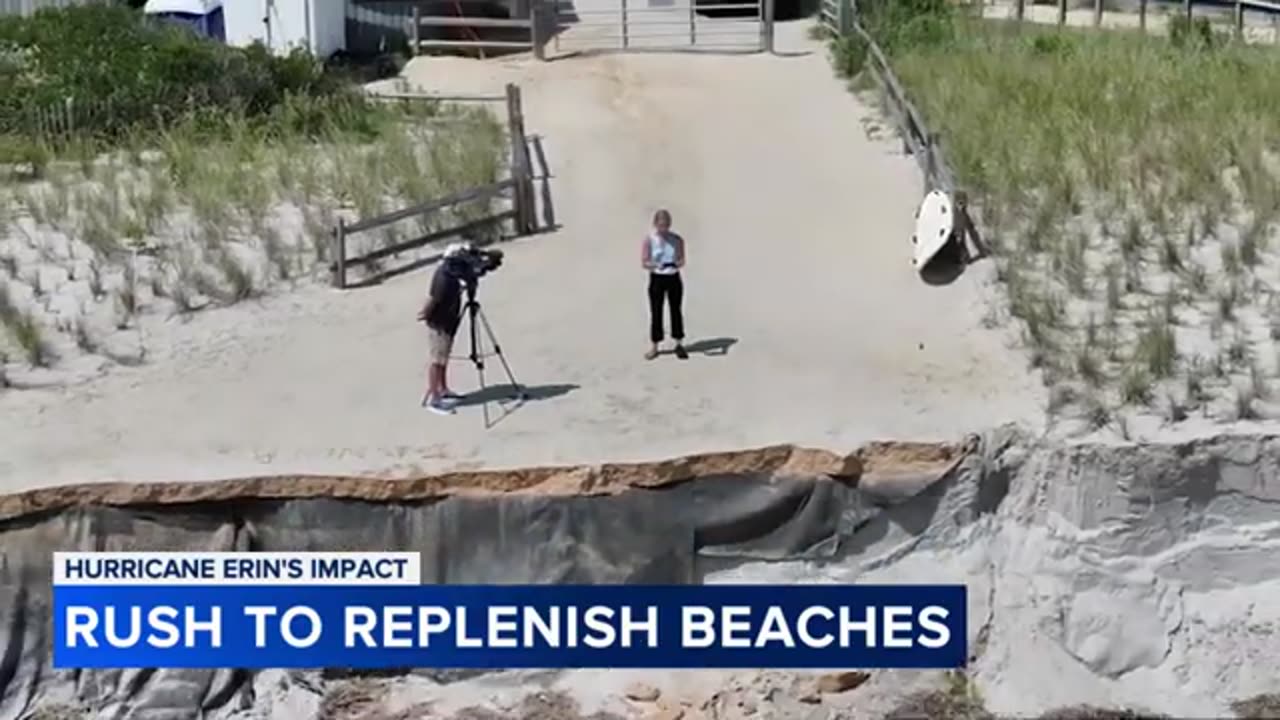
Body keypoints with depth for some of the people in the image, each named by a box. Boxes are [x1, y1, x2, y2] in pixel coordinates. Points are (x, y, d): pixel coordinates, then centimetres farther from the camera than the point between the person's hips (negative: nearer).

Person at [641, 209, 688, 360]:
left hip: (674, 278, 2)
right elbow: (644, 263, -8)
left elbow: (682, 260, 0)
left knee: (676, 311, 6)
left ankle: (679, 344, 16)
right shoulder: (648, 241, -5)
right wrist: (656, 265, -27)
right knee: (656, 313, 1)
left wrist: (677, 263, -24)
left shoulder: (677, 240, 2)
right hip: (657, 279, -2)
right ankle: (654, 346, 10)